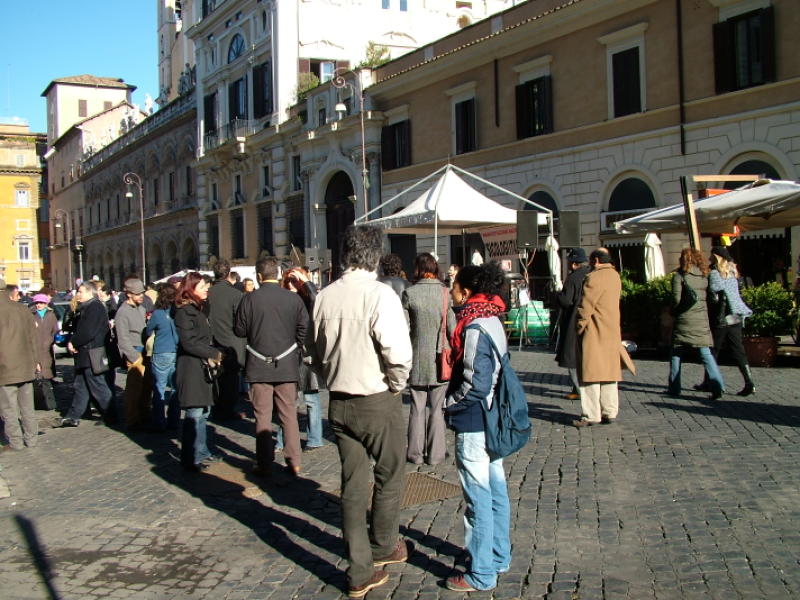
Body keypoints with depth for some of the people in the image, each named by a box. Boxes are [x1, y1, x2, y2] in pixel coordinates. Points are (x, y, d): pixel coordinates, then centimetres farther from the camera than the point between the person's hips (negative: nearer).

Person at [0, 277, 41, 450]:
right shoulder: (23, 309, 3)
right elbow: (33, 337, 10)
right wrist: (36, 360, 18)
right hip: (26, 365, 6)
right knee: (27, 406, 14)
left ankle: (15, 442, 8)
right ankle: (31, 438, 20)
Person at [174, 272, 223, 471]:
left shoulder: (200, 309, 17)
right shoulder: (184, 311, -12)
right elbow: (189, 342, -18)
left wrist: (213, 354, 5)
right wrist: (214, 354, -13)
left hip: (204, 367, 9)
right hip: (191, 368, -9)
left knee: (203, 411, 13)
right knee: (194, 413, -7)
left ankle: (201, 451, 23)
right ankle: (189, 459, -2)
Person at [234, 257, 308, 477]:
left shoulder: (250, 299, -8)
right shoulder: (293, 299, -4)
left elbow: (239, 330, 0)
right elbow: (304, 329, -1)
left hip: (259, 367, -1)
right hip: (288, 367, 2)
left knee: (262, 416, 5)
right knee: (289, 414, 10)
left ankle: (265, 465, 9)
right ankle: (294, 462, 11)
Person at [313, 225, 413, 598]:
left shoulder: (325, 296, -1)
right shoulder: (379, 294, -18)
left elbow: (320, 349, 7)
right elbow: (398, 352, -25)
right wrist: (396, 384, -7)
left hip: (339, 401, 5)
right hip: (378, 400, -5)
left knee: (353, 485, 12)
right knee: (389, 478, 17)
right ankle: (384, 547, 36)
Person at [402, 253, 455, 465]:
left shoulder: (409, 293, -6)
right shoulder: (445, 293, -5)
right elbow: (452, 327, -5)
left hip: (418, 357, 0)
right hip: (441, 358, 0)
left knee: (417, 407, 10)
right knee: (437, 408, 8)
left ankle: (416, 453, 14)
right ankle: (435, 453, 12)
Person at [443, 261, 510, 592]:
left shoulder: (474, 328, -20)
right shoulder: (492, 320, 8)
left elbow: (476, 382, -24)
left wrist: (450, 403, -9)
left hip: (473, 423, -10)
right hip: (491, 419, 10)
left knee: (478, 498, -1)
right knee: (496, 490, 18)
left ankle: (480, 574, 8)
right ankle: (499, 556, 31)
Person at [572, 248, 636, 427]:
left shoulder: (594, 277, -16)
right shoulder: (615, 276, 12)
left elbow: (586, 306, -17)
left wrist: (579, 326, -8)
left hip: (594, 333, -9)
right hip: (612, 331, 9)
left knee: (591, 373, -4)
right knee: (609, 373, 12)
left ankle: (591, 415, -4)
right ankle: (609, 412, 15)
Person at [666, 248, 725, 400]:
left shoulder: (679, 275, -5)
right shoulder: (705, 275, 8)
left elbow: (677, 299, -10)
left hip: (684, 319, -3)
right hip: (702, 319, 3)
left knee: (676, 353, 9)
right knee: (706, 353, 4)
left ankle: (674, 388, 12)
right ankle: (717, 386, -10)